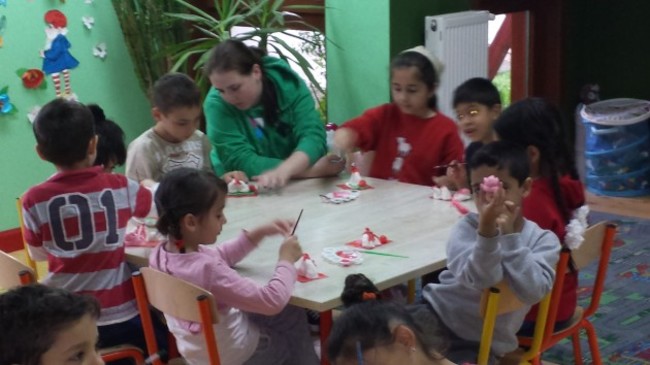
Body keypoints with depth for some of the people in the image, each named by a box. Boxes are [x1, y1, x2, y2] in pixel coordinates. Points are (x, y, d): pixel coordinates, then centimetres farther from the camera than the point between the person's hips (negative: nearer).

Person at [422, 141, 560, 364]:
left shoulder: (542, 240, -5)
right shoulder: (468, 227, -5)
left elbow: (532, 292, -23)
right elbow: (477, 280, -23)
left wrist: (509, 234, -23)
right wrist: (487, 231, -37)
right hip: (436, 313, 1)